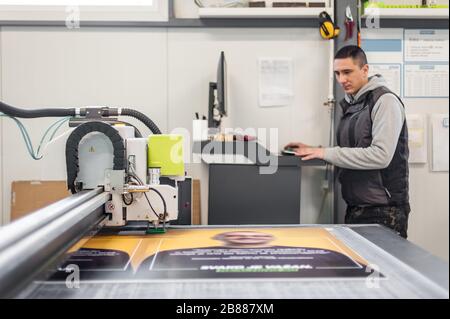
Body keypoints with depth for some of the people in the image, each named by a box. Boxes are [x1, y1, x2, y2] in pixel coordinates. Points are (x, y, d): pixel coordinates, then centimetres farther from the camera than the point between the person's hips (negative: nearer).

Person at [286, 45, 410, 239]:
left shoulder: (385, 101, -12)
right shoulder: (350, 104, 13)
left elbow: (380, 155, -22)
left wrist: (326, 153, -20)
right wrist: (314, 152, 2)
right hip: (356, 209, 7)